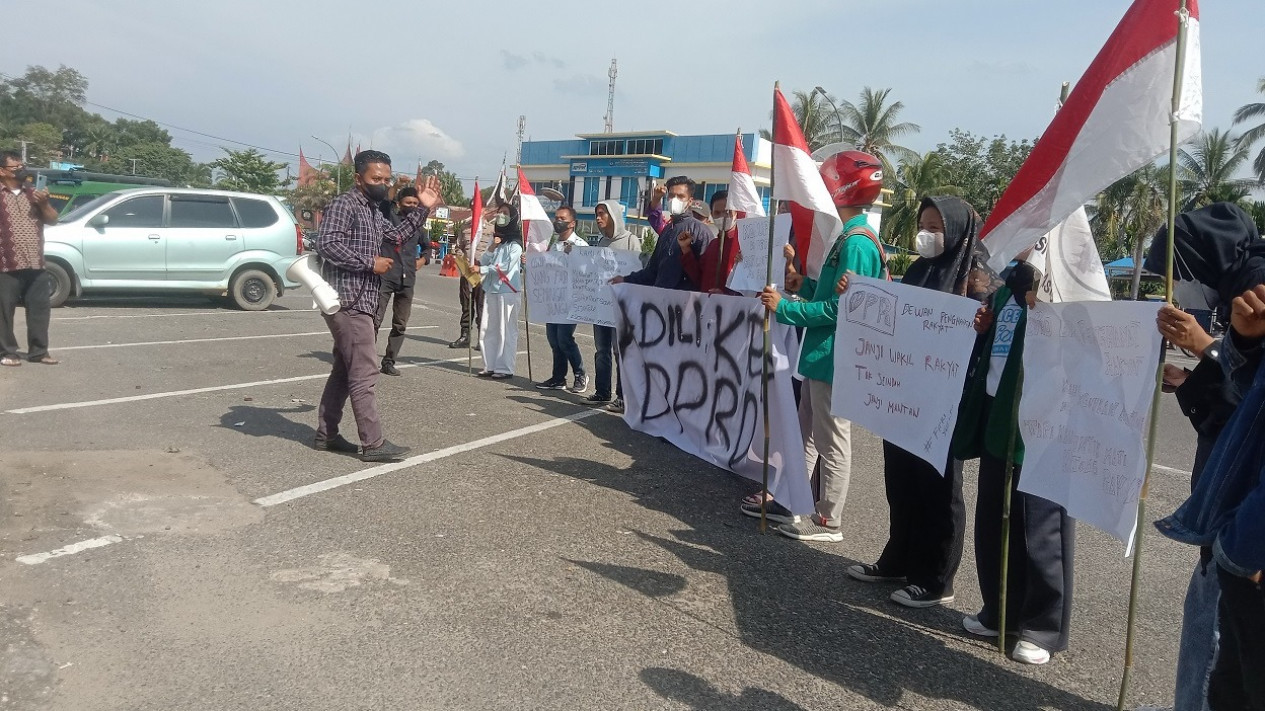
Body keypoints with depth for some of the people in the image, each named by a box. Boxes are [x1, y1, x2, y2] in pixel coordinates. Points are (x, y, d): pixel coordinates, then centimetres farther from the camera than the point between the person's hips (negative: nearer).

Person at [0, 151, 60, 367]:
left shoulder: (34, 194, 13)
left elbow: (53, 220, 11)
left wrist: (44, 204, -7)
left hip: (36, 264, 4)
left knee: (40, 308, 6)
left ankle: (38, 351, 15)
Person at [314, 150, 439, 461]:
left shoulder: (373, 211, 18)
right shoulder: (344, 205, -12)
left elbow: (396, 234, 26)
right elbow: (326, 244, -23)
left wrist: (423, 209, 17)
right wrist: (370, 262, -20)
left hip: (360, 303, 10)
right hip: (348, 302, -10)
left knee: (345, 370, 15)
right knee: (365, 373, -10)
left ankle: (326, 434, 24)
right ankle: (373, 444, -7)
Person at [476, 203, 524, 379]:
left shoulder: (514, 244, -5)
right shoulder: (496, 239, 17)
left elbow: (504, 267, -14)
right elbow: (482, 261, 11)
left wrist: (481, 270, -14)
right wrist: (491, 248, -5)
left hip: (507, 291, -8)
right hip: (491, 290, 8)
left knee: (506, 331, -5)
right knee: (488, 330, 8)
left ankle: (505, 368, -3)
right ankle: (490, 366, 15)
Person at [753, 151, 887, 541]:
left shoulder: (857, 244, -19)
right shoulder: (847, 237, 12)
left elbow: (838, 308, -23)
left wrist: (784, 307, -18)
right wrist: (806, 286, 3)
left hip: (835, 358, -10)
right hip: (822, 354, 10)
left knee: (832, 440, 1)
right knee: (808, 431, 18)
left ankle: (828, 521, 13)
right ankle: (788, 501, 30)